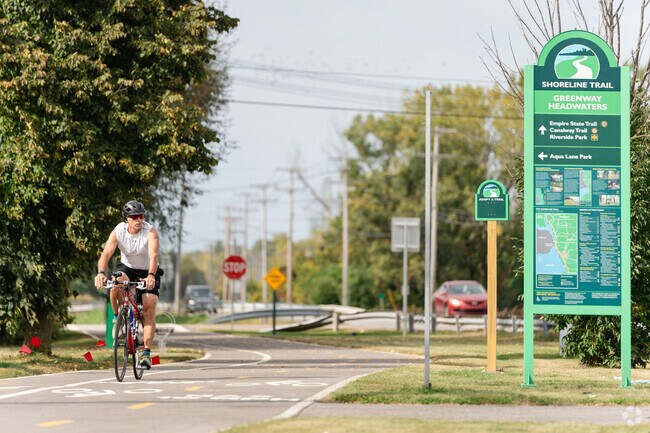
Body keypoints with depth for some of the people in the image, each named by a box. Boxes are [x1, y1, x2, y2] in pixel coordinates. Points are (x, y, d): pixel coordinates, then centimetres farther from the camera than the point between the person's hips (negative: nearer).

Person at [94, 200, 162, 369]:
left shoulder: (150, 231, -26)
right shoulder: (118, 232, -21)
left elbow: (154, 255, -40)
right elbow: (106, 253, -32)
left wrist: (151, 276, -58)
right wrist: (101, 272, -51)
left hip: (148, 272, -1)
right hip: (127, 268, 1)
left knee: (149, 309, -14)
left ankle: (146, 352, -10)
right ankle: (117, 316, -9)